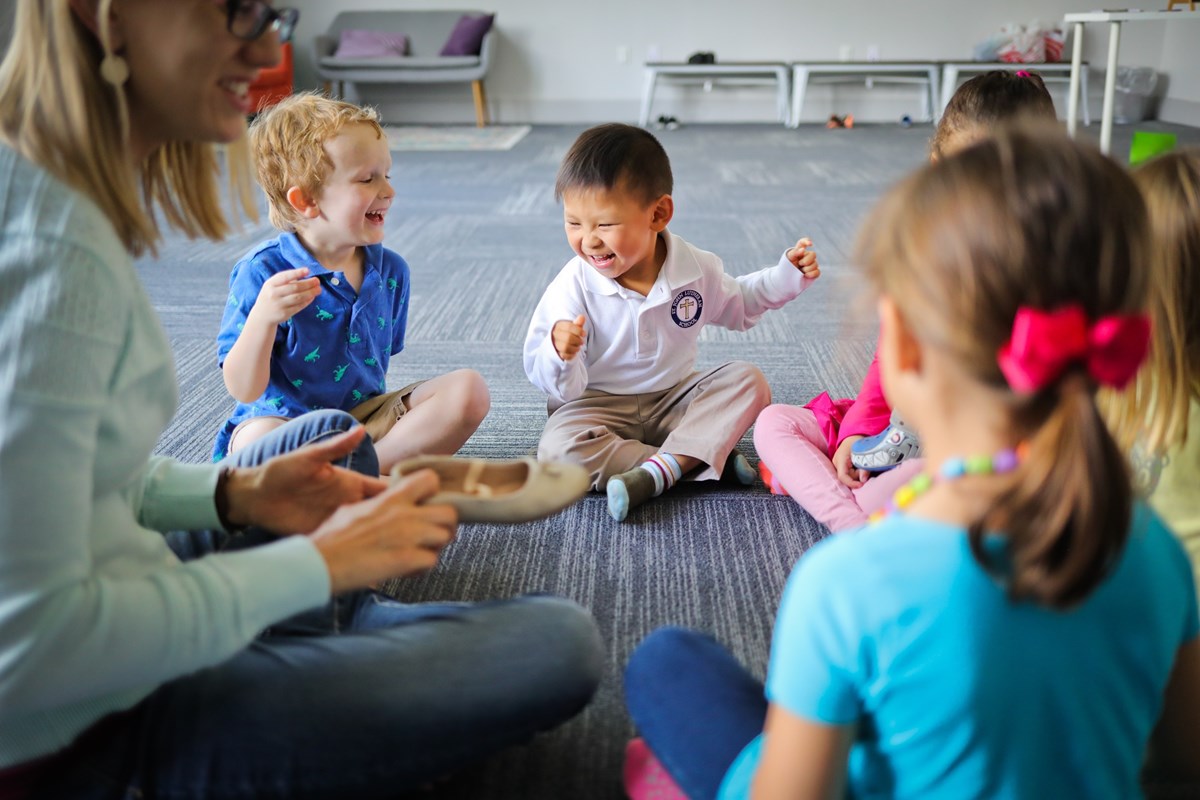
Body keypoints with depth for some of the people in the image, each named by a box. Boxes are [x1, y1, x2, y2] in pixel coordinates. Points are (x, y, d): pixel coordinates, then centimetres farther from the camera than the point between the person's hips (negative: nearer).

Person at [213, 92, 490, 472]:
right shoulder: (263, 273, -14)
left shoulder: (390, 270, 4)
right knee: (259, 441, -40)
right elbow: (243, 390, -17)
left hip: (368, 416, 6)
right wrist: (263, 317, -34)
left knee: (469, 389, -13)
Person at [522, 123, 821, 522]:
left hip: (676, 399, 3)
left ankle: (656, 472, -30)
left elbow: (738, 303, 16)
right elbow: (563, 387, -20)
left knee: (747, 379, -16)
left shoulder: (695, 268, -9)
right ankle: (703, 459, -26)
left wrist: (788, 275, 2)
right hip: (600, 406, -3)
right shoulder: (574, 287, -20)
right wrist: (559, 355, -44)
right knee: (558, 448, -32)